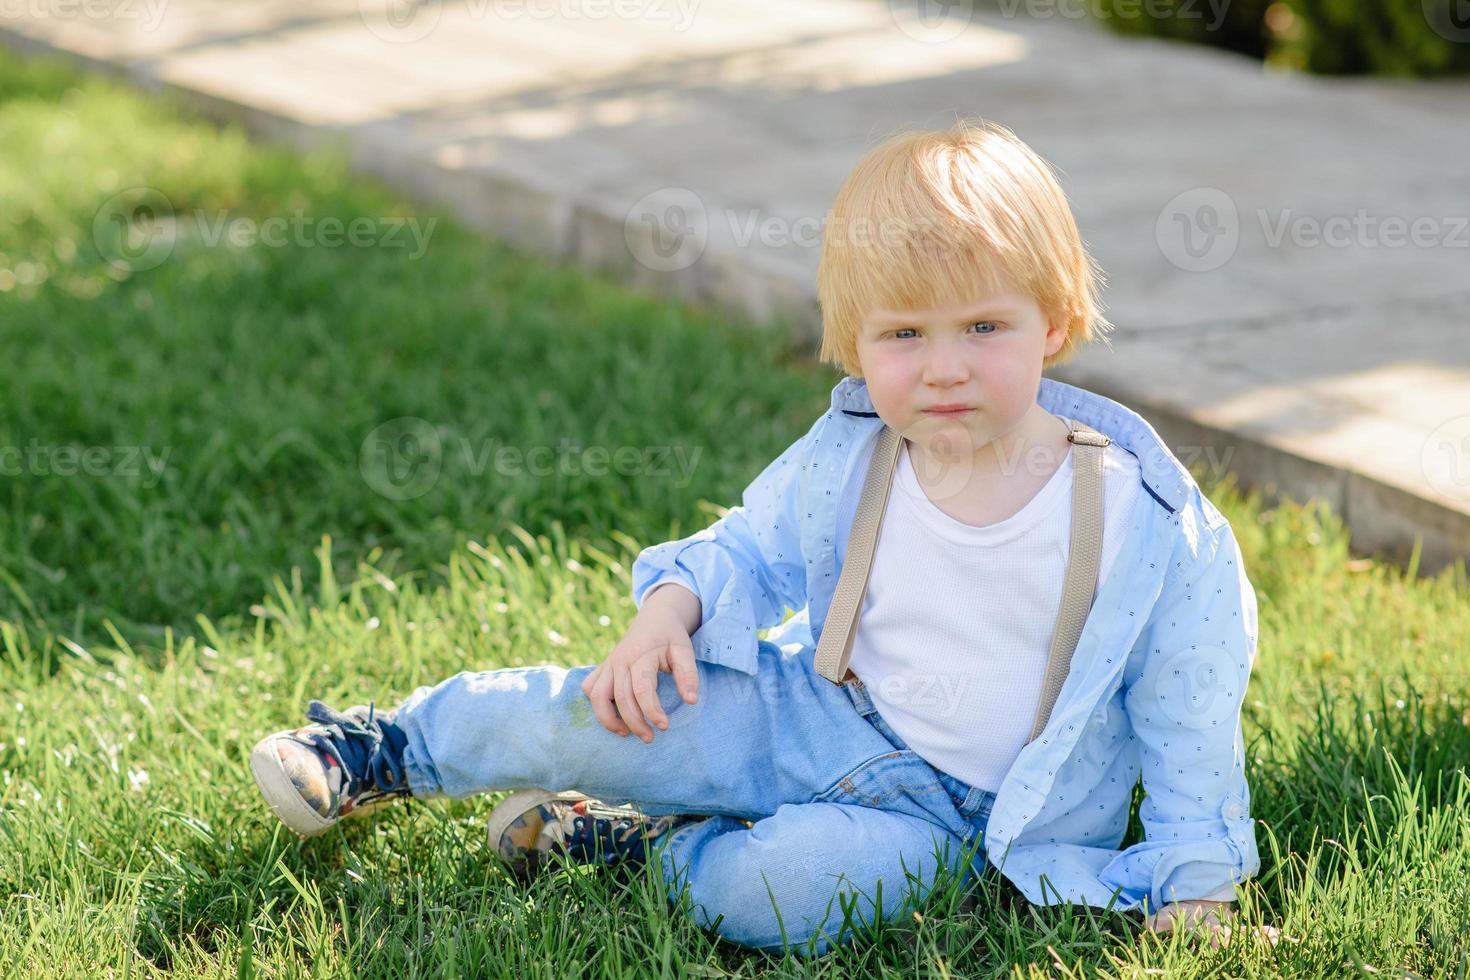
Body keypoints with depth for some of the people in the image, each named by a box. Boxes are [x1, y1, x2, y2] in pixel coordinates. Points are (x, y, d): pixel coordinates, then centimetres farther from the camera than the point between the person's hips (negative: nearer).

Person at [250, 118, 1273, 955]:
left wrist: (1195, 886, -7)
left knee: (772, 892, -33)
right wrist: (670, 607, -9)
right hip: (809, 711, 4)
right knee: (575, 718, -10)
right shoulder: (843, 461, -7)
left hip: (942, 802, -3)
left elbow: (1189, 702, -9)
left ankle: (639, 842, -2)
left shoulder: (1140, 515, -18)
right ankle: (382, 750, 19)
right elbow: (753, 548, 12)